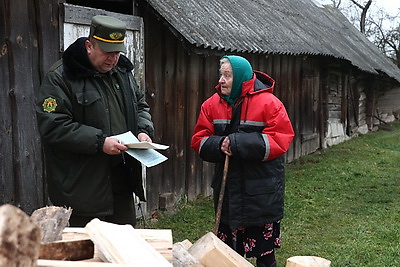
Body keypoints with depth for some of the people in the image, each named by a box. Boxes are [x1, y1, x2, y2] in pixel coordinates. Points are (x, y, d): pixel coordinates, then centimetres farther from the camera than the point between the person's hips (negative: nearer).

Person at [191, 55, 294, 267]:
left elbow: (280, 140, -17)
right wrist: (218, 145, -19)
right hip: (227, 188, 4)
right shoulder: (212, 104, 3)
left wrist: (238, 143, -23)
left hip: (262, 193, -4)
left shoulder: (268, 103, -11)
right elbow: (199, 141, 3)